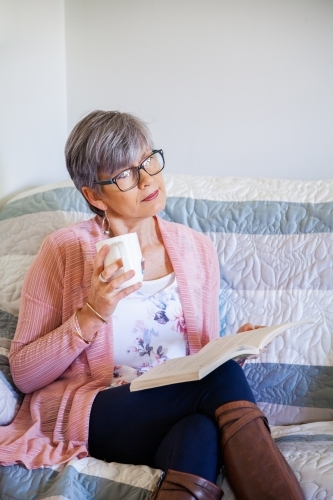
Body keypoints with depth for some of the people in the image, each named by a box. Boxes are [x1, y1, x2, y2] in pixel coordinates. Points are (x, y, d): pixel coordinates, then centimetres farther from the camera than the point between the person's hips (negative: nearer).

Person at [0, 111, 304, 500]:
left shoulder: (197, 249, 9)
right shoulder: (64, 250, -3)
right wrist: (92, 315, -17)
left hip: (180, 416, 4)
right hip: (85, 415, -3)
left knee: (201, 433, -34)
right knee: (225, 381, -28)